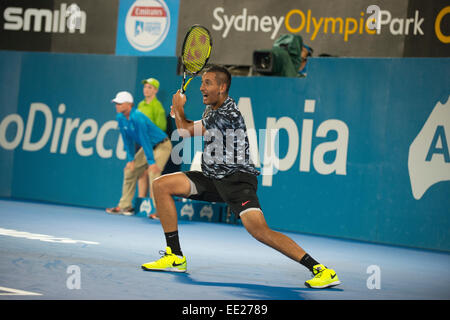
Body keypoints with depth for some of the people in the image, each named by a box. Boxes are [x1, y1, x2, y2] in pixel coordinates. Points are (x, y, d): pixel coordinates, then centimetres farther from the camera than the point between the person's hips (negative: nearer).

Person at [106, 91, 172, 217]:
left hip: (161, 146, -9)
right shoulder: (121, 118, -4)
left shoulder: (138, 118, -29)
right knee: (129, 170, 7)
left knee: (153, 173, -25)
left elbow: (144, 140, -29)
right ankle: (125, 206, 16)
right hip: (148, 147, 9)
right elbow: (127, 140, 4)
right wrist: (131, 159, 1)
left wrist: (151, 162, -28)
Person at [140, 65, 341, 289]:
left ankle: (320, 269, -24)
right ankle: (175, 257, 5)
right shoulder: (212, 108, 12)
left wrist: (178, 107, 12)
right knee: (161, 185, 1)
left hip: (237, 180, -10)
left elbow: (185, 131, -7)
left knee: (260, 230, -29)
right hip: (212, 178, 10)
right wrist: (179, 111, 16)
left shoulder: (228, 114, -18)